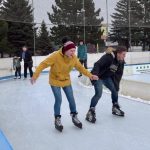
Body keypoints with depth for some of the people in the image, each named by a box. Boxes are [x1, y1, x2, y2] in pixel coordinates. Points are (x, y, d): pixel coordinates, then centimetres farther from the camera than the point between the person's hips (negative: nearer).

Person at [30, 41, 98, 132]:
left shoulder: (74, 58, -14)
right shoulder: (56, 56, -29)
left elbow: (80, 67, -1)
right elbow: (43, 64, -27)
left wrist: (90, 75, -7)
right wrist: (35, 75, -34)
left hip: (66, 81, 4)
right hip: (55, 81, -4)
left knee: (71, 99, 7)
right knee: (59, 100, -7)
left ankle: (74, 117, 29)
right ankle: (57, 119, 16)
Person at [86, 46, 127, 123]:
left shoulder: (121, 62, -5)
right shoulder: (108, 57, -29)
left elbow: (118, 74, 1)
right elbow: (97, 64, -37)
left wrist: (116, 84, -3)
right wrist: (94, 75, -50)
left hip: (107, 77, 8)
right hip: (98, 77, -8)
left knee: (115, 90, 8)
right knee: (99, 93, -20)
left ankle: (115, 108, 29)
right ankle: (91, 112, -10)